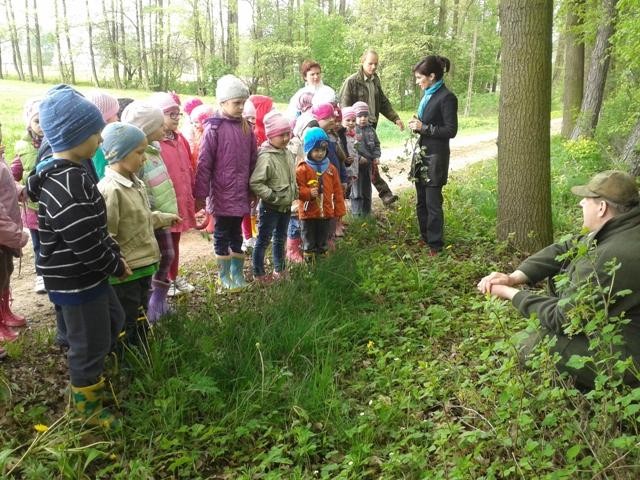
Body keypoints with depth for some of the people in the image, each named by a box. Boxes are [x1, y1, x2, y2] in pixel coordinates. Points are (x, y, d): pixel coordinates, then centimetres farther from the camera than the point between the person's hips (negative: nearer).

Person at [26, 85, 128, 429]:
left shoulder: (65, 174, 5)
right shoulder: (68, 185, -28)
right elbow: (86, 244, -27)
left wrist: (115, 255, 7)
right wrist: (117, 267, -11)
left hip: (88, 277, 10)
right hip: (76, 282, -10)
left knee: (113, 322, 27)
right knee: (89, 345, 8)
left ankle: (88, 377, 47)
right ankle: (89, 409, 30)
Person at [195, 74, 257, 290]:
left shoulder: (246, 128, 3)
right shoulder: (214, 128, -11)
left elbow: (253, 161, 10)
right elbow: (204, 164, -11)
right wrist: (200, 194, -11)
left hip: (241, 193, 5)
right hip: (221, 193, -4)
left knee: (236, 233, 16)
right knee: (222, 234, 8)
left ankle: (237, 272, 28)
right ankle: (224, 275, 21)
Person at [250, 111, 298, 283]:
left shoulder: (287, 153, 6)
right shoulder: (266, 157, -21)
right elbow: (255, 183, -26)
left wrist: (295, 192, 11)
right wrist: (272, 196, -23)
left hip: (286, 206, 8)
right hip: (270, 208, -8)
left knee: (281, 238, 19)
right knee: (264, 240, 3)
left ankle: (279, 269, 34)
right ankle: (258, 273, 15)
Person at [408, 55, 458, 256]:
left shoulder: (446, 97, -14)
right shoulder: (427, 95, 11)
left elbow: (451, 130, -15)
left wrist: (423, 127, -16)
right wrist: (417, 125, 2)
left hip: (435, 156, -8)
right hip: (422, 153, 8)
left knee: (433, 203, -3)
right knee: (421, 202, 14)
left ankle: (435, 246, 7)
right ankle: (425, 239, 26)